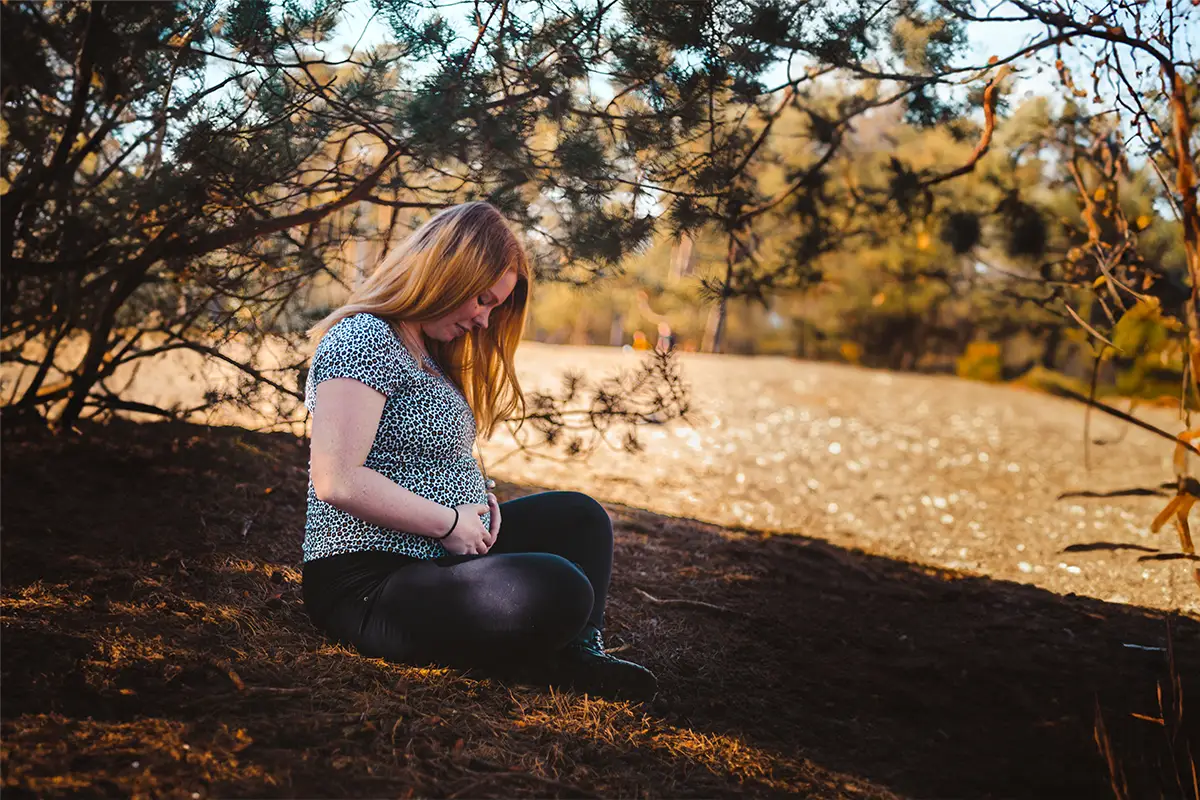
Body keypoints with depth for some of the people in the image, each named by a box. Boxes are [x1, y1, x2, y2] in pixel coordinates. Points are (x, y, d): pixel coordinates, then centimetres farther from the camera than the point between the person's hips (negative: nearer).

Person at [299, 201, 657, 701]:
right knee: (558, 592, -30)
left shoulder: (427, 350, 17)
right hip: (368, 582, -11)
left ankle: (578, 658, -2)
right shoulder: (364, 339, -15)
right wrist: (450, 523, -16)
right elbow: (337, 481, -24)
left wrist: (479, 498, 6)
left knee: (580, 515, 14)